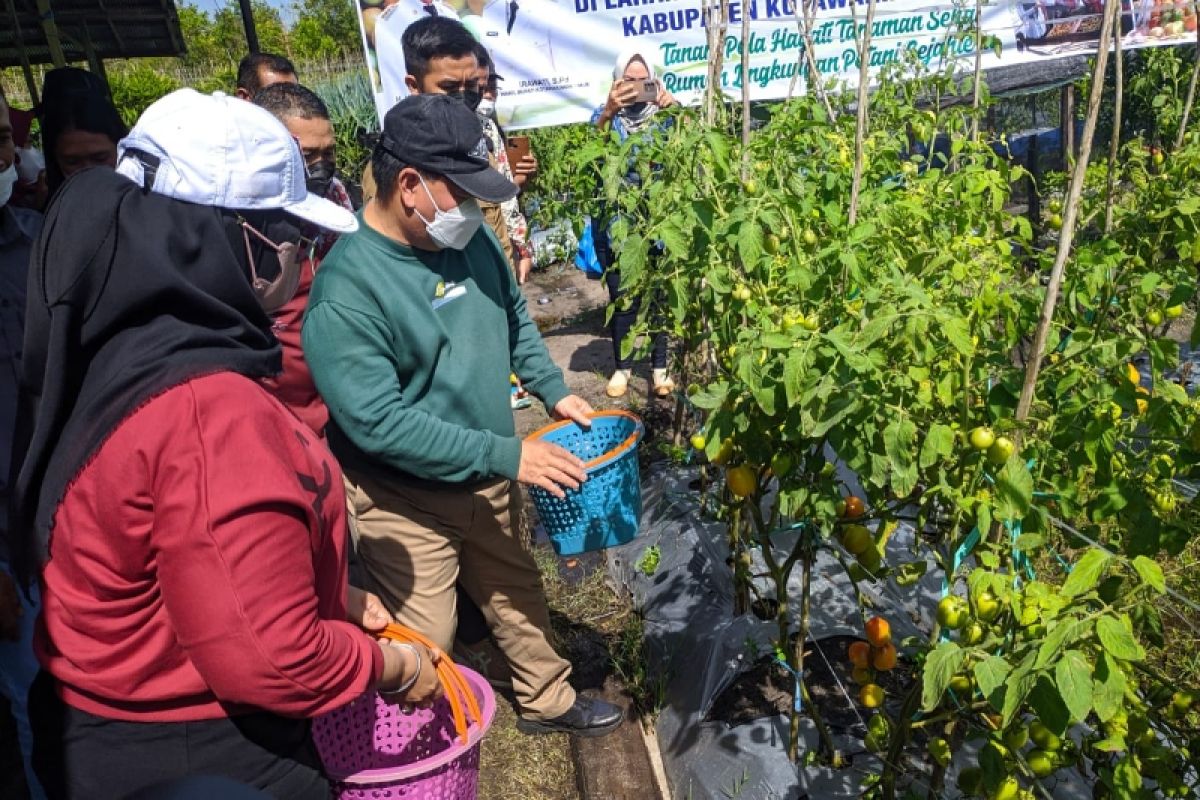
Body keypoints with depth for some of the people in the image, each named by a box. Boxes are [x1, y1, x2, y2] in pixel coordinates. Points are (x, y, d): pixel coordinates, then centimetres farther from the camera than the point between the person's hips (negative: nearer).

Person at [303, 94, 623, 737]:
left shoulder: (469, 235, -4)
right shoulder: (345, 290, -26)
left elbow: (514, 314, 13)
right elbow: (380, 423, -29)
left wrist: (554, 392, 1)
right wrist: (507, 454, -28)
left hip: (489, 480, 7)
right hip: (406, 503, -7)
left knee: (518, 593, 24)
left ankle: (548, 701, 48)